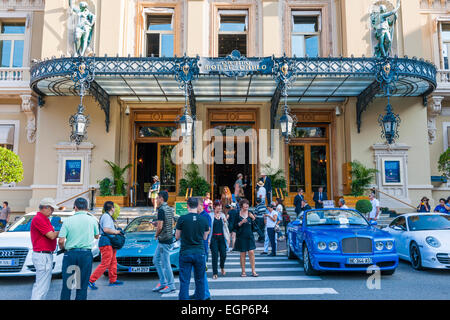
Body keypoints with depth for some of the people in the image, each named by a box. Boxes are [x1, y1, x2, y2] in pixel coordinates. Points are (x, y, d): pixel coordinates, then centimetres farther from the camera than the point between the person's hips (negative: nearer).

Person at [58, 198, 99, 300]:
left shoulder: (68, 220, -2)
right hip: (86, 254, 0)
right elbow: (97, 236, 14)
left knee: (66, 284, 12)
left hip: (70, 254, 0)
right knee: (82, 285, 8)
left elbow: (61, 241, -6)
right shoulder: (92, 220, 0)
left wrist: (62, 248, 15)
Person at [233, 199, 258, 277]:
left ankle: (253, 271, 4)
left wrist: (253, 218, -8)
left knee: (251, 252, -5)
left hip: (250, 236, 2)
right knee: (242, 254, 4)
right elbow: (235, 226, -1)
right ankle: (243, 271, 14)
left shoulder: (250, 213, 7)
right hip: (241, 236, -2)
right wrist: (241, 222, -16)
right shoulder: (237, 214, 0)